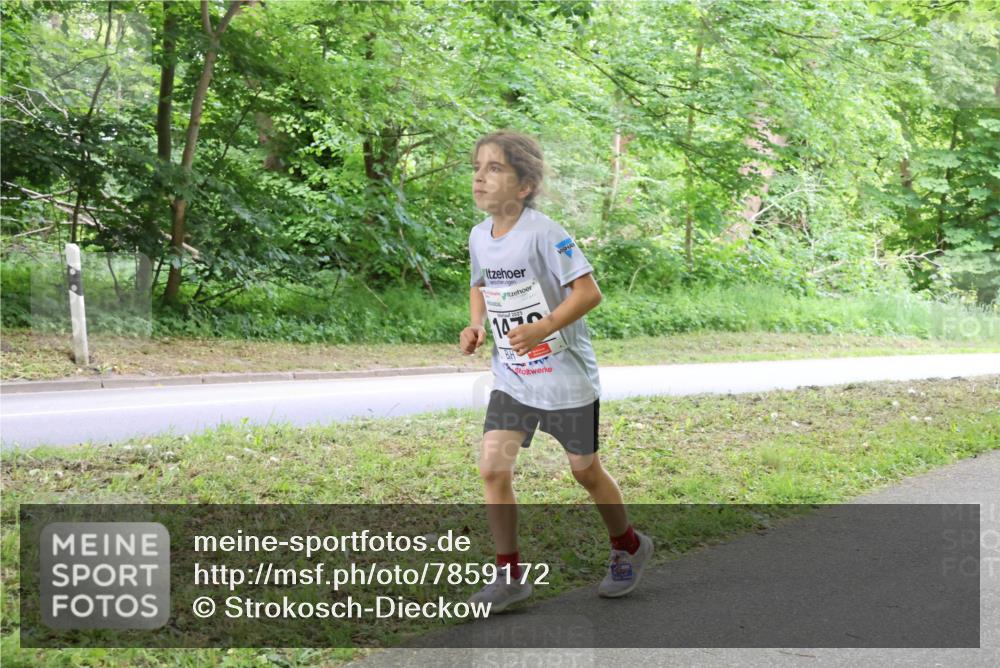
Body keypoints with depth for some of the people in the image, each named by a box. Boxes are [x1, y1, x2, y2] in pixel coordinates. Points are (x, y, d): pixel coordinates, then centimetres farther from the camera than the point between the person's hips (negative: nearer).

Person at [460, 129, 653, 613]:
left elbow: (588, 291, -21)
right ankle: (510, 574, 4)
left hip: (566, 378, -5)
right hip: (511, 378, 6)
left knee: (586, 472, 10)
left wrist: (543, 328, -32)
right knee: (493, 468, -8)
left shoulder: (543, 233, -20)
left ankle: (629, 547, 36)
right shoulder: (479, 236, 1)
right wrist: (476, 325, 0)